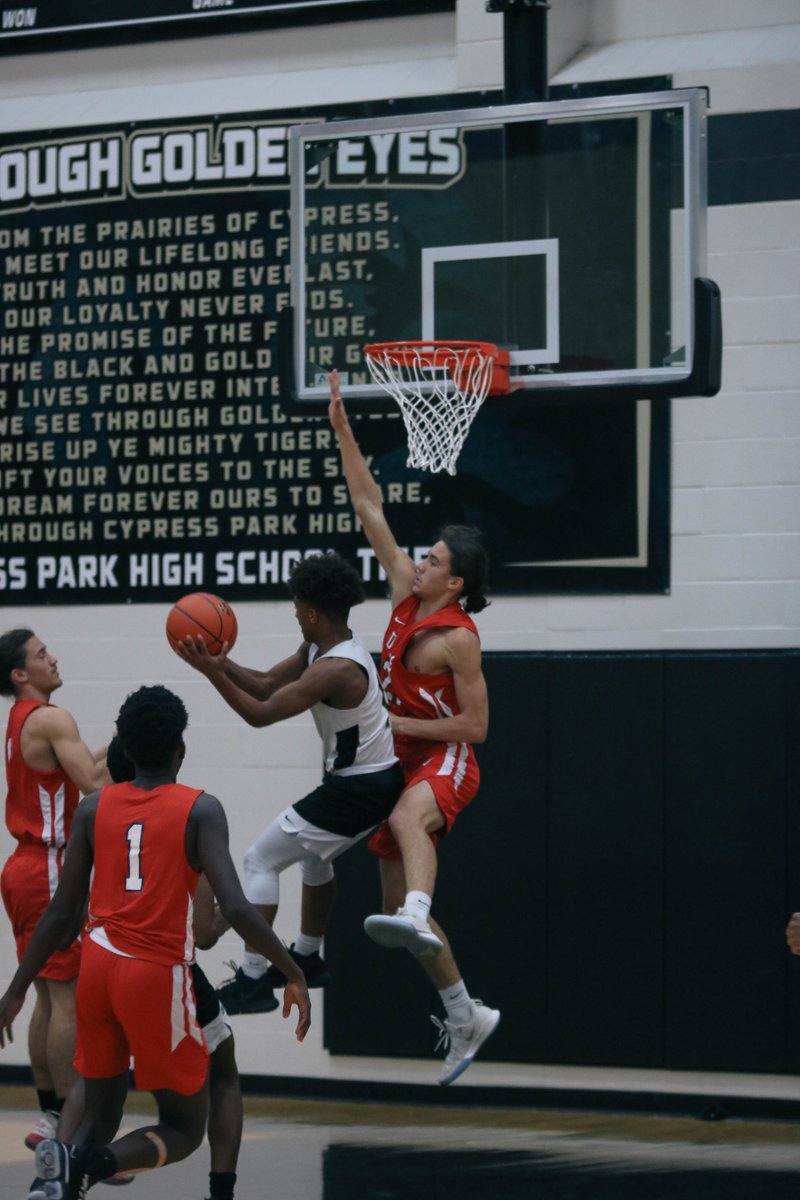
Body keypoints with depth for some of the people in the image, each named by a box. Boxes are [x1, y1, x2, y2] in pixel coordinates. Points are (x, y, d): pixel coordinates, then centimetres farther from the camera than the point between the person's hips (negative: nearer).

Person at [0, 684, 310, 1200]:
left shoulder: (94, 808, 6)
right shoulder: (200, 809, -4)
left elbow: (61, 914, 7)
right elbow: (236, 909, -14)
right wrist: (293, 973, -6)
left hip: (99, 965, 4)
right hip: (159, 976, -4)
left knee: (100, 1117, 19)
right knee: (185, 1128, 9)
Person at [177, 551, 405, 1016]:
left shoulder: (335, 669, -26)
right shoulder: (319, 649, 5)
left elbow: (260, 713, -26)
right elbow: (265, 685, 10)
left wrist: (213, 672, -25)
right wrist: (220, 661, -4)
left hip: (358, 790, -10)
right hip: (377, 780, 10)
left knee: (261, 860, -6)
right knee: (313, 854, 33)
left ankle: (254, 981, -7)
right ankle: (307, 958, 47)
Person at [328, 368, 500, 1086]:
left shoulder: (458, 639, -15)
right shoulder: (405, 596, 4)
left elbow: (476, 725, -16)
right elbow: (369, 507, 6)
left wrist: (398, 724, -17)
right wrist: (343, 431, 1)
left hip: (446, 763, -8)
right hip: (404, 764, 8)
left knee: (407, 817, -42)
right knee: (400, 901, 10)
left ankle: (416, 918, -69)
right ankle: (465, 1016, 21)